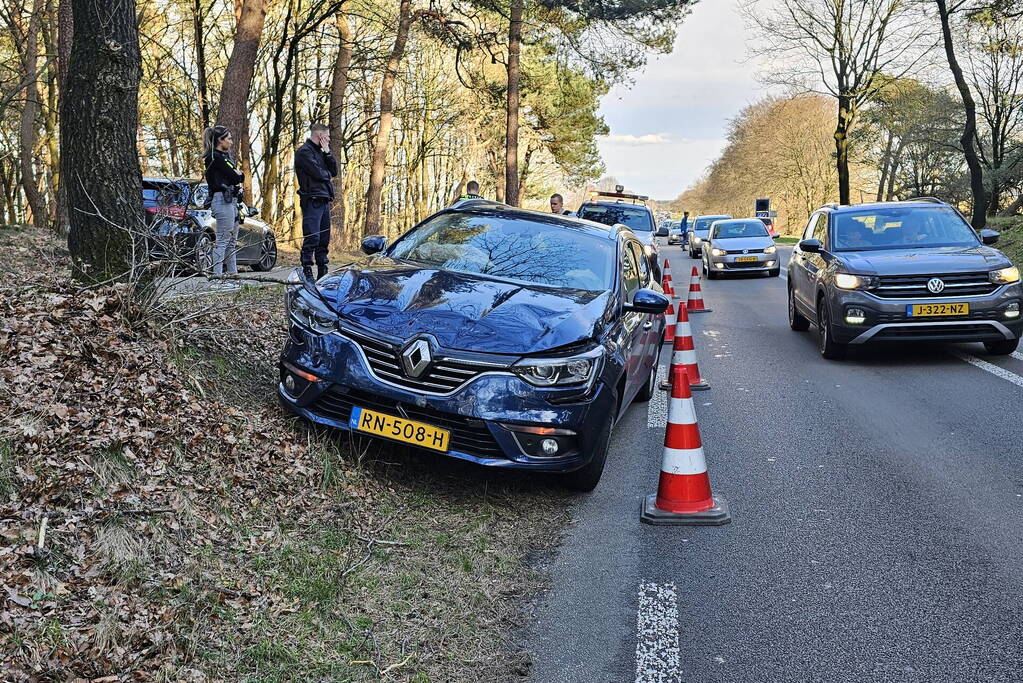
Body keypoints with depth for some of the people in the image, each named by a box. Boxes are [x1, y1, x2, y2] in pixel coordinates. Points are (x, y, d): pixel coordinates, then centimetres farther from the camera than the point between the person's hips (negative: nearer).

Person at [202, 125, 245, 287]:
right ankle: (218, 278, -9)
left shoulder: (225, 156, 20)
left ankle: (233, 275, 19)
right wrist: (237, 174, 5)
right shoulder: (215, 157, -10)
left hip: (231, 200, 10)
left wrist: (238, 174, -5)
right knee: (223, 240, -10)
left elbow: (240, 176, 14)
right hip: (223, 199, -10)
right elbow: (234, 177, -14)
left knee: (232, 241, 13)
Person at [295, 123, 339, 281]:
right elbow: (318, 173, -16)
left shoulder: (320, 152, 22)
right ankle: (307, 271, -11)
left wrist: (327, 153, 4)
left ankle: (323, 272, 15)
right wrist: (328, 173, 4)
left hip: (324, 200, 9)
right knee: (312, 238, -13)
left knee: (324, 238, 10)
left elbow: (334, 171, 13)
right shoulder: (304, 152, -6)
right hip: (312, 200, -9)